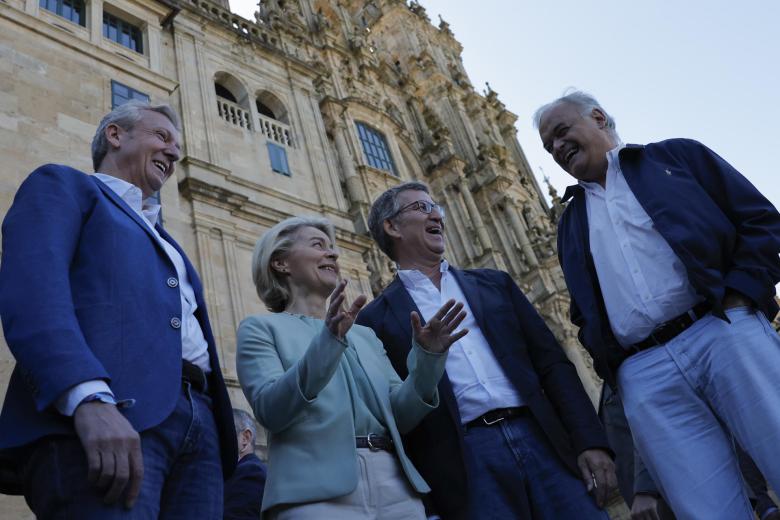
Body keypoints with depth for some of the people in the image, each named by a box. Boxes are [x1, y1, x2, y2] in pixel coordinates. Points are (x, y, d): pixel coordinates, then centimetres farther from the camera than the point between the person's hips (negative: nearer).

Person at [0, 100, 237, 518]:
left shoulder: (164, 241, 33)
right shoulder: (62, 186, 13)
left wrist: (218, 431, 12)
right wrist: (90, 399, -24)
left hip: (197, 421, 7)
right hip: (89, 418, -6)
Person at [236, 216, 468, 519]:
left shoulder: (365, 335, 21)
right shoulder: (260, 328, 7)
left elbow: (398, 416, 12)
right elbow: (270, 409, -10)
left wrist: (426, 357, -3)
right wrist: (328, 342, -21)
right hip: (318, 490, -4)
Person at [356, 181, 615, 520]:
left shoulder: (495, 283, 15)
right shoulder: (376, 320, 4)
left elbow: (552, 362, 10)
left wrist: (589, 440, 0)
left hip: (541, 441, 3)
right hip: (468, 463, -3)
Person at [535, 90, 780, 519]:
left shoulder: (674, 156, 16)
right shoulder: (571, 221, 25)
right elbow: (584, 312, 22)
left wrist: (741, 293, -7)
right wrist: (613, 366, 5)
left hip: (723, 332, -2)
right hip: (645, 376, 2)